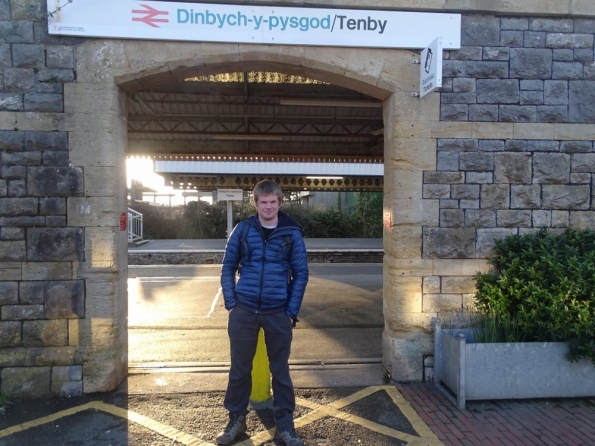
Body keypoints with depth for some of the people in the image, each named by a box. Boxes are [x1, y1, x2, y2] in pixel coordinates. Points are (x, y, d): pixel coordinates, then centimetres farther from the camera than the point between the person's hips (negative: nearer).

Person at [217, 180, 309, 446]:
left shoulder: (292, 233, -1)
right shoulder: (242, 230, 1)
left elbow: (301, 274, 0)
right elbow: (228, 267, 6)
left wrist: (292, 312, -4)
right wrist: (230, 303, -2)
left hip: (278, 313, -1)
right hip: (244, 311, 1)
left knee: (280, 370, 10)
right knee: (239, 369, 11)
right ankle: (236, 420, 30)